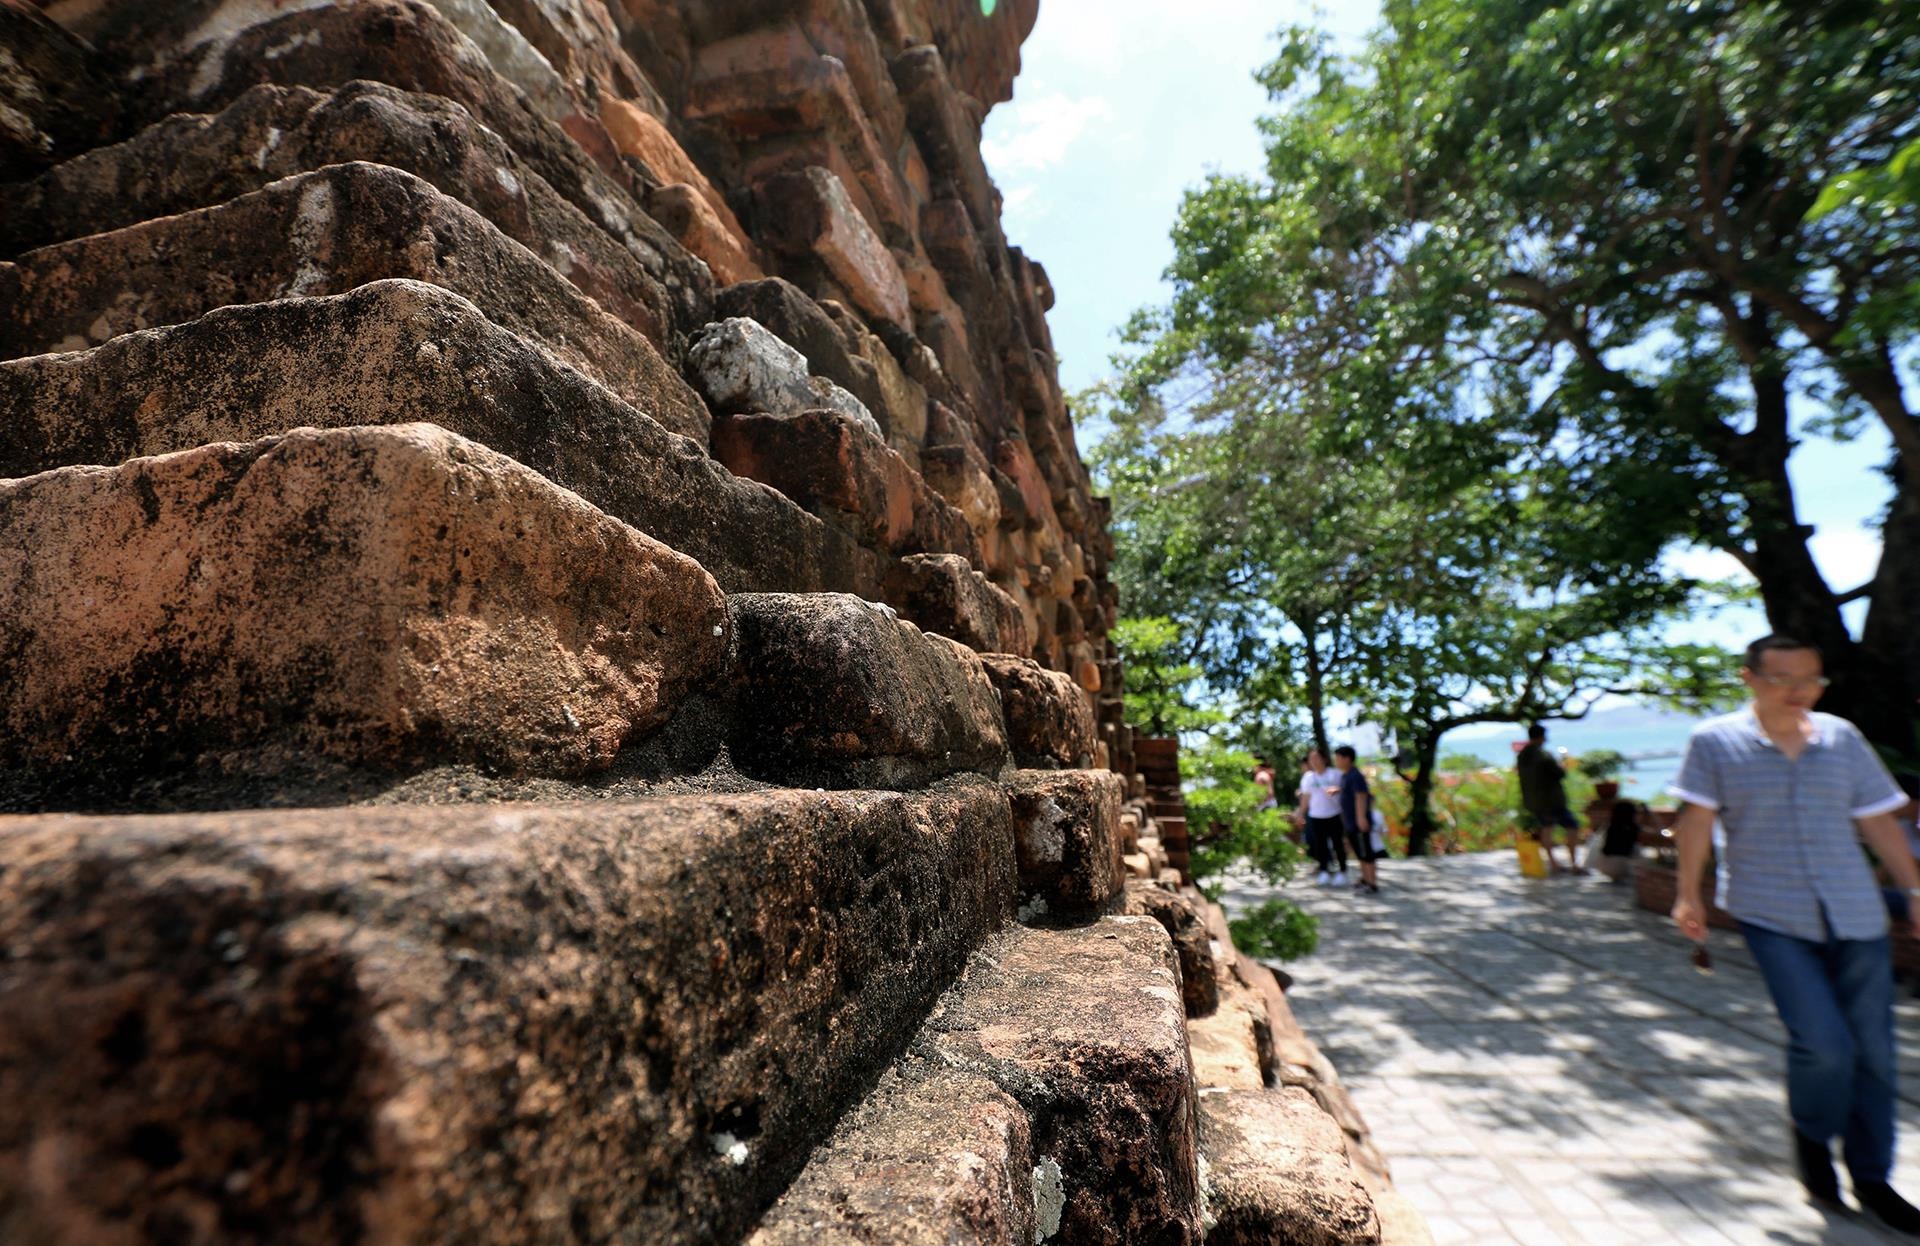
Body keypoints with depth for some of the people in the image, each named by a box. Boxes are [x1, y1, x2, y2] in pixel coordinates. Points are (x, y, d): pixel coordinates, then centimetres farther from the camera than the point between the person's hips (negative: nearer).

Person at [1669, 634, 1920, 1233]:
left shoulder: (1842, 737, 6)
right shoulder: (1715, 742, -6)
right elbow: (1697, 819, -8)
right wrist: (1689, 894, -10)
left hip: (1855, 917, 4)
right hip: (1772, 918, -4)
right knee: (1823, 1042, -11)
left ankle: (1872, 1179, 28)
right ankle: (1811, 1138, 19)